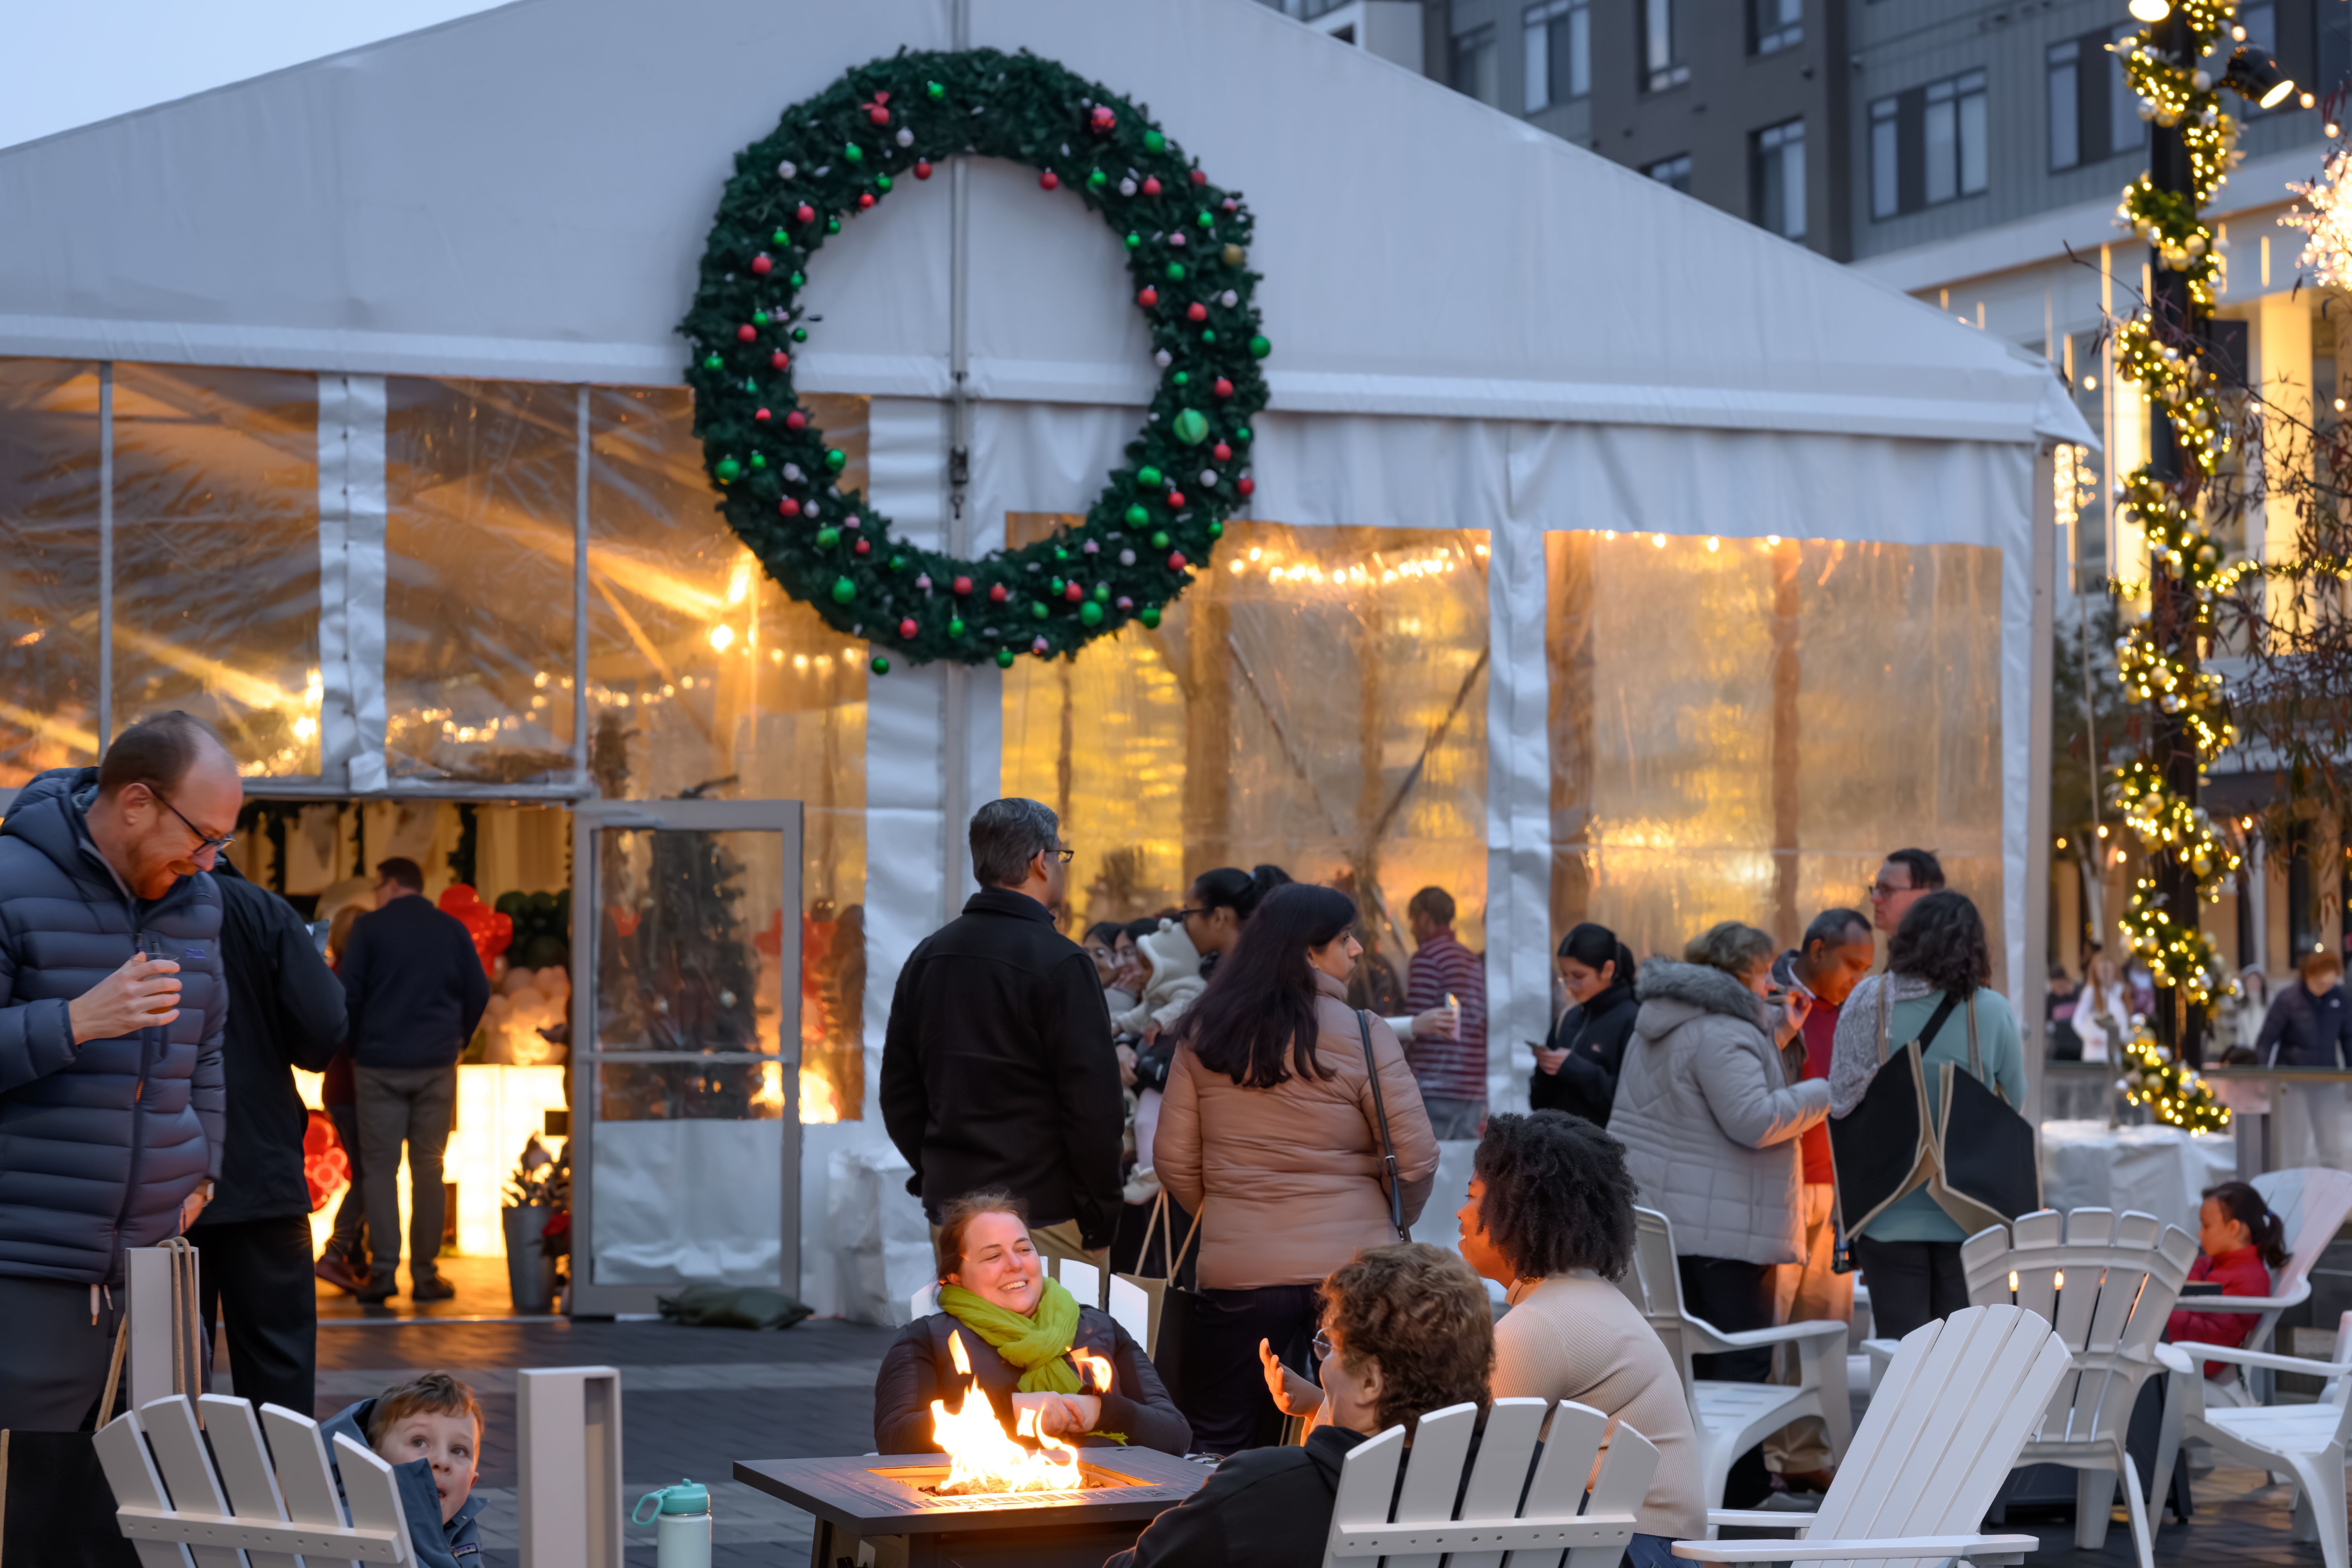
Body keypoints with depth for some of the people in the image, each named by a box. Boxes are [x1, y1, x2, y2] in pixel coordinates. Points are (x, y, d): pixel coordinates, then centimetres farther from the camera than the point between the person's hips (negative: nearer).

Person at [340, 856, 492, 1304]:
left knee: (380, 1166, 2)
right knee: (427, 1167, 6)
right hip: (437, 1066, 2)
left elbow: (347, 994, -4)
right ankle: (425, 1274, 4)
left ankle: (383, 1271, -5)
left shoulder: (369, 927, -1)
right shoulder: (452, 930, 7)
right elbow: (479, 992, 6)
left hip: (380, 1065, -2)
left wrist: (354, 1049, 8)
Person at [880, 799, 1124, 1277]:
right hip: (1045, 1214, -7)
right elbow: (1093, 1105, -15)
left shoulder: (927, 956, 10)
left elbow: (898, 1093, 15)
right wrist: (1100, 1221, -7)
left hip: (950, 1203, 7)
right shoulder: (1059, 963, -13)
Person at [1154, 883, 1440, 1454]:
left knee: (1220, 1449, 7)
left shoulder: (1204, 1035, 3)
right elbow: (1417, 1159, -5)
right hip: (1353, 1266, -2)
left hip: (1237, 1269, 2)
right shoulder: (1362, 1035, -6)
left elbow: (1173, 1160, 6)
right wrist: (1392, 1223, 15)